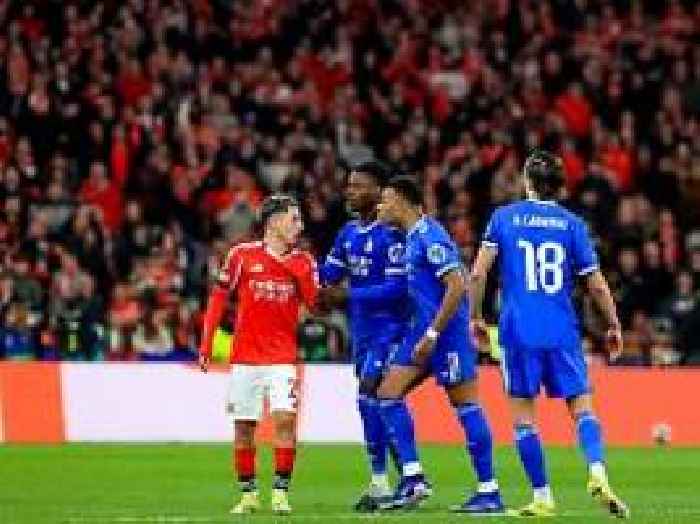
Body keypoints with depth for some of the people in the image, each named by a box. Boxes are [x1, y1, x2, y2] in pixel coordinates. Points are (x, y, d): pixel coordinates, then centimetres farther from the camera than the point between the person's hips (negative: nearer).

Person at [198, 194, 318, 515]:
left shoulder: (303, 262, 5)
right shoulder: (242, 255, 0)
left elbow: (314, 303, -4)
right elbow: (218, 298, 4)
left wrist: (300, 271, -16)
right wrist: (206, 344, 0)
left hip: (282, 358, 0)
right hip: (244, 357, 0)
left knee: (285, 418, -15)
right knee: (243, 427, 3)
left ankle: (281, 492, -7)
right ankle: (248, 495, 15)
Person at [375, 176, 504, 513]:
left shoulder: (430, 236, -15)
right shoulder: (412, 237, 15)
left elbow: (457, 287, -21)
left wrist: (432, 334, -21)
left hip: (446, 332, -10)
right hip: (423, 329, 10)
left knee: (465, 405, -5)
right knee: (388, 393, 4)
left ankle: (489, 492, -2)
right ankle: (413, 478, 3)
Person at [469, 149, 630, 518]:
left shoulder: (503, 217, 3)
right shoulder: (572, 224, 4)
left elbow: (478, 273, -3)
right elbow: (596, 284, 3)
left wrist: (475, 317, 9)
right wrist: (614, 326, 16)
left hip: (518, 332, -1)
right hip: (563, 333, 1)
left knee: (524, 417, 6)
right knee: (582, 408, 4)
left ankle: (542, 497, 4)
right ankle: (597, 474, -19)